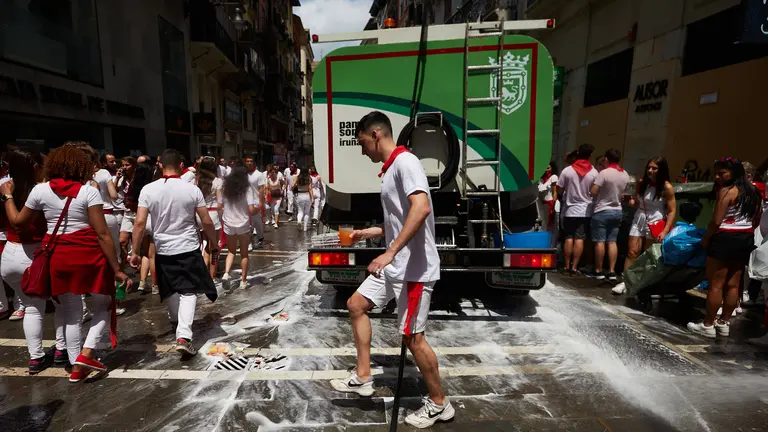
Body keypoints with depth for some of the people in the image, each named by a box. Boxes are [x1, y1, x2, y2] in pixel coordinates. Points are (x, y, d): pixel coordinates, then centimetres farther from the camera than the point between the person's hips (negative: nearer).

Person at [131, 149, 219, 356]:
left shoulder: (148, 190, -6)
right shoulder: (192, 189, -8)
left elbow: (139, 223, -9)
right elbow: (207, 222, -5)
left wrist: (135, 252, 0)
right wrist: (213, 243, 10)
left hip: (164, 250, 2)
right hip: (189, 248, -2)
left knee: (171, 290, 22)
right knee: (189, 292, 4)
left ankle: (176, 320, 46)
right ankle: (183, 336, -8)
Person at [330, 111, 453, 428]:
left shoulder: (405, 161, -15)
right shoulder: (390, 169, 14)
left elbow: (421, 209, -32)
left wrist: (390, 253, -34)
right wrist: (368, 233, 24)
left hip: (414, 268, -10)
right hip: (395, 266, 10)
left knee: (413, 337, 0)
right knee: (356, 305, 16)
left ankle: (439, 405, 23)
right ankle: (363, 378, 28)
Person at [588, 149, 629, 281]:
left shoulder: (604, 173, -16)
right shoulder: (625, 175, 7)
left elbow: (593, 192, -16)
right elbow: (622, 193, 17)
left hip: (602, 211, -6)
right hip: (617, 211, 7)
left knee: (600, 242, -1)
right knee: (612, 242, 9)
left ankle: (598, 271, 4)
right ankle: (612, 272, 8)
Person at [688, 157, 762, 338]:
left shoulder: (726, 191, -14)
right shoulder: (753, 191, 12)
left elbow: (716, 221, -17)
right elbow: (757, 220, 17)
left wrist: (705, 239, -5)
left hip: (725, 239, -9)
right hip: (746, 239, 9)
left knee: (716, 284, -2)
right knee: (733, 284, 12)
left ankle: (708, 325, 5)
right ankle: (724, 323, 20)